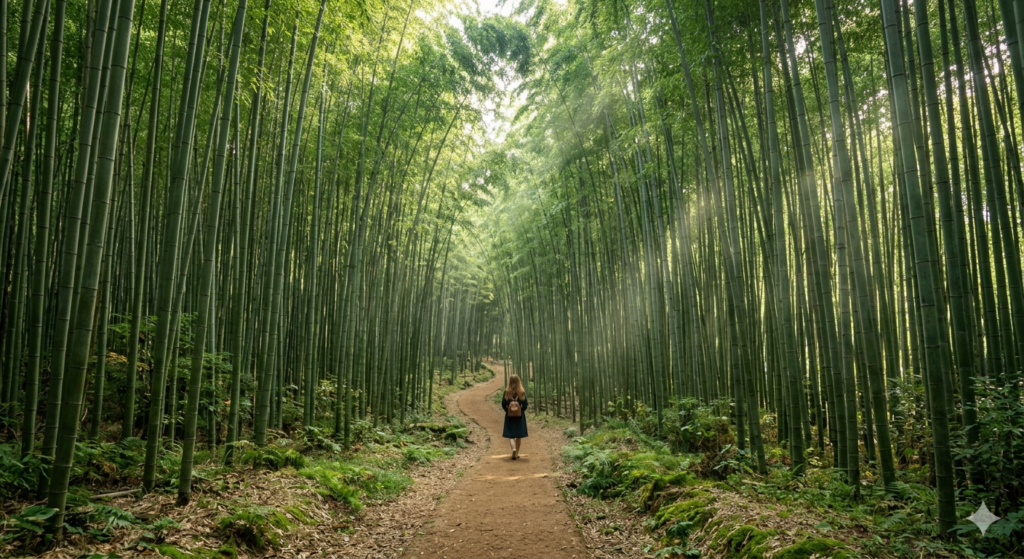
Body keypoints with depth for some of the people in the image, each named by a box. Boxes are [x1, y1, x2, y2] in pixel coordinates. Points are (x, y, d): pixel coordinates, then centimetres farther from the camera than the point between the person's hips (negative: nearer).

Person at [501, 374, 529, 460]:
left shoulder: (506, 392, -7)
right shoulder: (522, 392, -7)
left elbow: (503, 404, -6)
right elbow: (525, 404, -7)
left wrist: (508, 411, 8)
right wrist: (521, 410, 8)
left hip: (509, 416, -1)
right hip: (520, 416, 1)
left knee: (510, 435, 4)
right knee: (519, 435, 13)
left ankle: (514, 449, -21)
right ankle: (517, 453, 19)